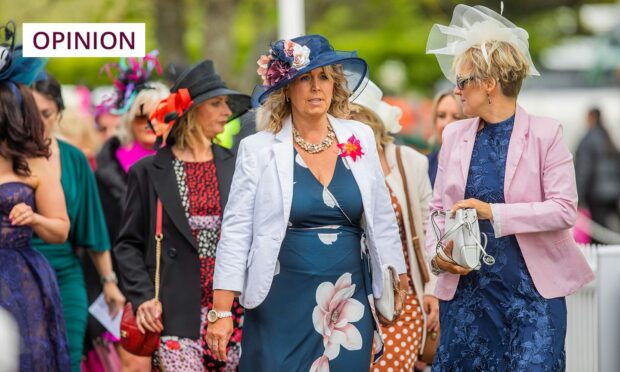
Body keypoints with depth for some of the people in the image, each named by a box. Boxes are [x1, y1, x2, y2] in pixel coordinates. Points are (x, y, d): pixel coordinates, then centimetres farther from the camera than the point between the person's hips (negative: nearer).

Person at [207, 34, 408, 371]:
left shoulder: (359, 138, 5)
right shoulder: (259, 149, -3)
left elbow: (381, 218, 12)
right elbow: (236, 231, -3)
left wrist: (397, 283, 12)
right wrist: (221, 311, -8)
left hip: (349, 302, 3)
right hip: (283, 303, -2)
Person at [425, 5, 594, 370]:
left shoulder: (545, 133, -5)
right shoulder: (454, 135, 7)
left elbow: (565, 209, -12)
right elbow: (439, 208, 12)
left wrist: (493, 213, -20)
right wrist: (437, 254, -7)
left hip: (533, 288, -4)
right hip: (467, 287, 4)